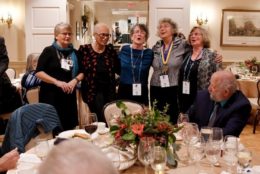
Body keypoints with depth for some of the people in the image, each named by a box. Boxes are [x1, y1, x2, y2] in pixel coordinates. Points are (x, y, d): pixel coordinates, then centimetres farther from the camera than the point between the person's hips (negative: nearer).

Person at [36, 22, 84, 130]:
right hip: (51, 95, -4)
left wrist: (75, 80, -8)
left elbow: (81, 72, 14)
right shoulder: (49, 51, -4)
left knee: (69, 126, 7)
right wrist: (57, 82, -19)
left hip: (69, 95, 5)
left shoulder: (74, 53, 11)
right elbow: (38, 72, -9)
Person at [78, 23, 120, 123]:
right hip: (93, 90, -4)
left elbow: (118, 69, 8)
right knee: (103, 120, -12)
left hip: (109, 90, 4)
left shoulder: (110, 49, 7)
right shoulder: (84, 49, -4)